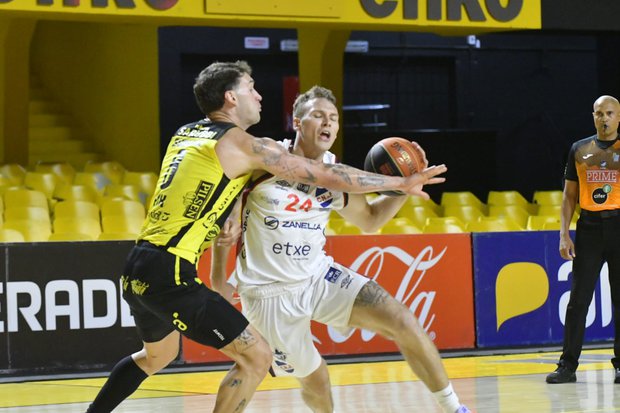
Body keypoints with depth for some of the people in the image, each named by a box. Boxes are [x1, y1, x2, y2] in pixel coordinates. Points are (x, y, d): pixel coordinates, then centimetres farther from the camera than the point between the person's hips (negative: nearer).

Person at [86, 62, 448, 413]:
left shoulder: (185, 134, 17)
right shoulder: (243, 144, -6)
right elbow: (330, 176, -4)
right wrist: (402, 183, 4)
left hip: (138, 269, 9)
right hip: (171, 273, -9)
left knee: (157, 356, 33)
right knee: (257, 356, -4)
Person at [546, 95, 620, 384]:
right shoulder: (579, 150, 10)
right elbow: (569, 195, 12)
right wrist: (564, 233, 4)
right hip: (589, 227, 2)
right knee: (578, 298, 0)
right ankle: (568, 365, 3)